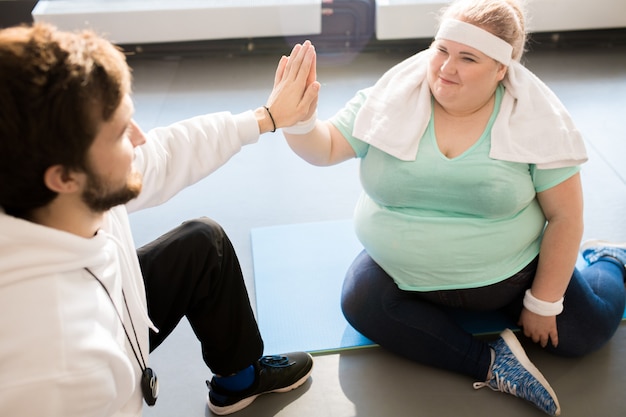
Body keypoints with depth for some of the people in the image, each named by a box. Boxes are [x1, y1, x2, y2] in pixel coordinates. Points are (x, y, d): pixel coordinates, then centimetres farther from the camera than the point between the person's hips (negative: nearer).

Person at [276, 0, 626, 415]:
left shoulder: (537, 118, -13)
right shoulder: (393, 96, -10)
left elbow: (564, 217, -9)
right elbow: (326, 148, -9)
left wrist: (543, 303, -7)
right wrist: (300, 121, -32)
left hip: (506, 274, -1)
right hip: (402, 274, 2)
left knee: (589, 328, -9)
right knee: (360, 302, -24)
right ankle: (488, 361, -16)